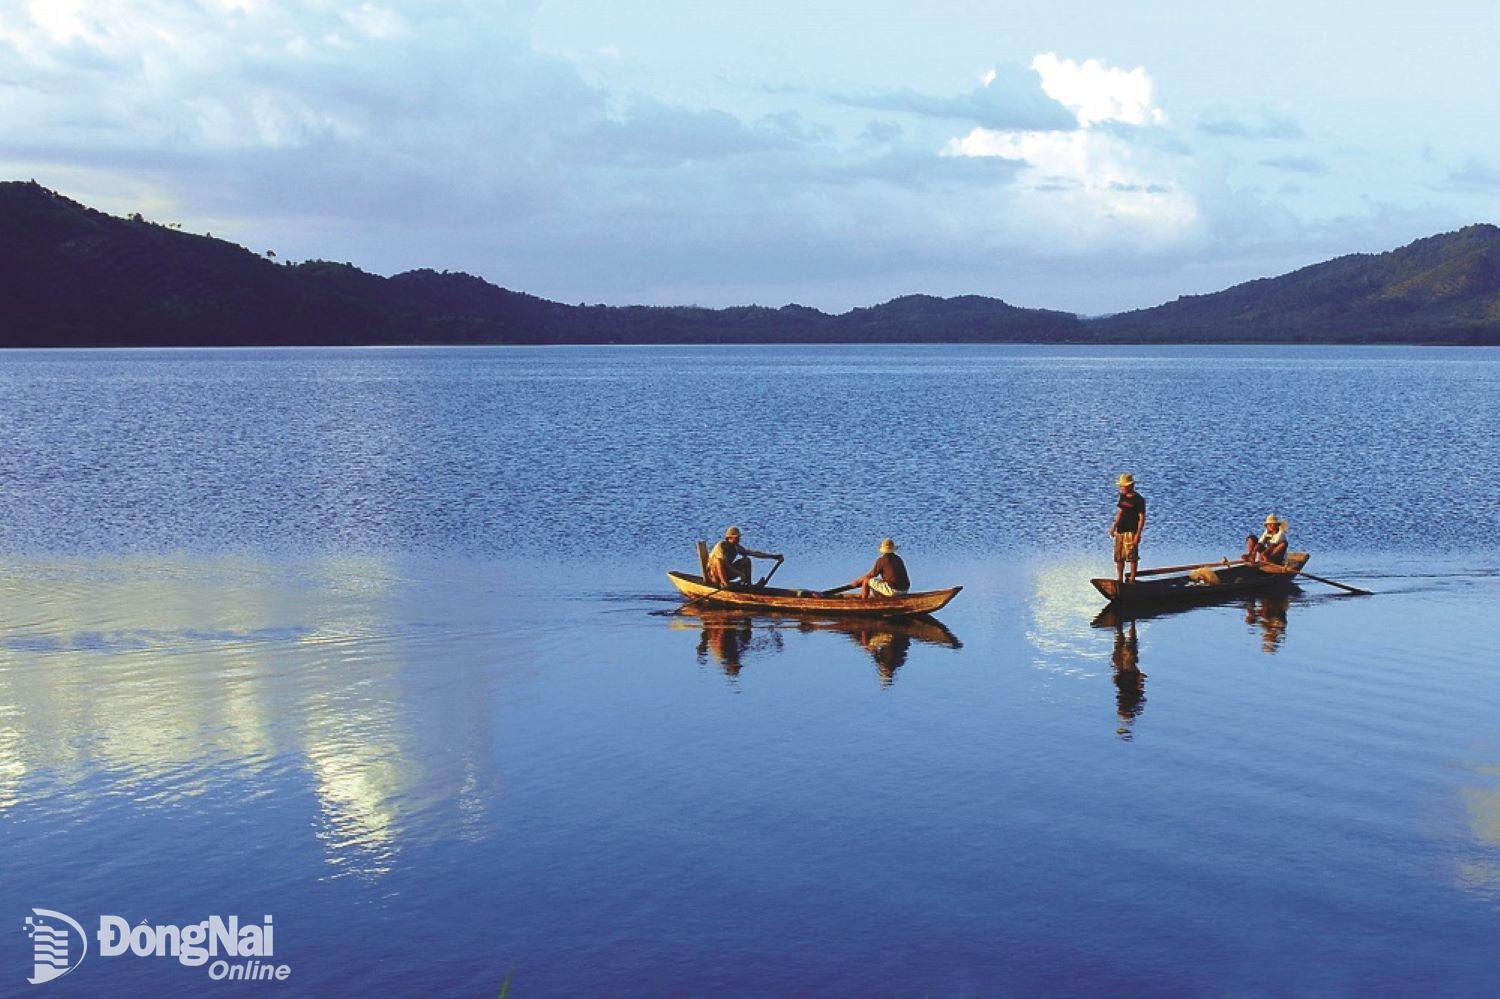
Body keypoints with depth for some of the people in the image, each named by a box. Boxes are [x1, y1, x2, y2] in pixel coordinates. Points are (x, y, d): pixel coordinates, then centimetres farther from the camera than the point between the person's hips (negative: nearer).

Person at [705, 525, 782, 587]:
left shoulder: (736, 547, -1)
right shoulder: (721, 546, -22)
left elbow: (753, 553, -1)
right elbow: (724, 564, -33)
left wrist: (773, 556, -6)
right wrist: (740, 573, -39)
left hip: (725, 573, 7)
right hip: (713, 575, -7)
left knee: (746, 560, -4)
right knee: (718, 559, -36)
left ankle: (748, 584, -14)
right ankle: (724, 584, -35)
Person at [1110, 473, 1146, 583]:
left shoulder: (1139, 500, -11)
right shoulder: (1123, 497, 10)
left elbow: (1142, 518, -12)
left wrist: (1138, 534, -17)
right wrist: (1114, 527, 15)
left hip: (1131, 532, -7)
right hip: (1120, 531, 7)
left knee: (1132, 557, -4)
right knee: (1118, 557, 10)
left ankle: (1132, 580, 3)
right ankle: (1119, 579, 20)